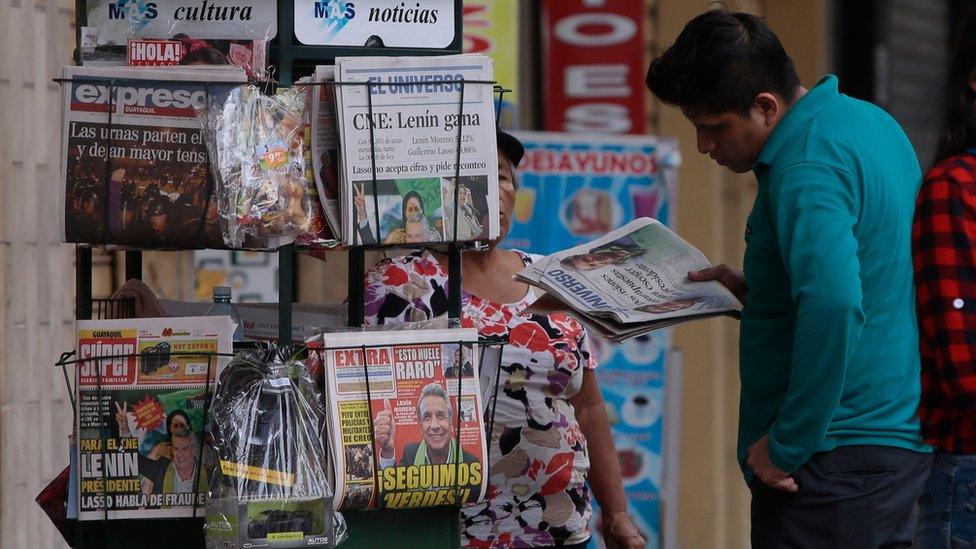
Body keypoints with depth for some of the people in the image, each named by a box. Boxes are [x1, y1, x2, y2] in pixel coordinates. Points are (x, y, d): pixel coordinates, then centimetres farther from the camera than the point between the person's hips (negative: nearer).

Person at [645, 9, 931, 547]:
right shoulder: (871, 123, 14)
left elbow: (833, 308, -32)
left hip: (834, 459, -10)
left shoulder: (805, 169, -18)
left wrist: (787, 446, -23)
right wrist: (755, 289, 16)